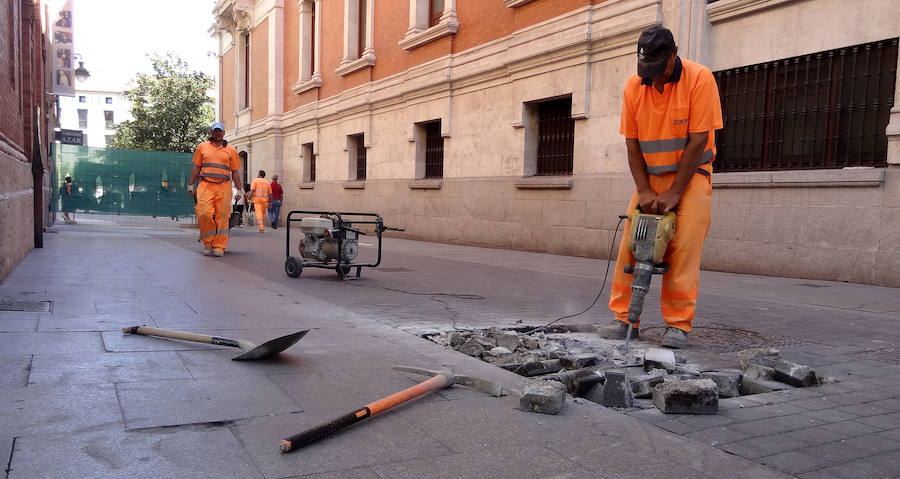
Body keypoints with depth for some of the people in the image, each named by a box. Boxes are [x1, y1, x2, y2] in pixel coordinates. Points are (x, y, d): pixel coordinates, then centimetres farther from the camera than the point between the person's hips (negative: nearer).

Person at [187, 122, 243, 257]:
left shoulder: (231, 150, 13)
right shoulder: (202, 147, 14)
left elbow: (235, 172, 12)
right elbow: (196, 168, 15)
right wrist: (190, 185, 9)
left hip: (224, 187, 0)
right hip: (205, 185, 0)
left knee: (222, 217, -3)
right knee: (204, 214, -12)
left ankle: (219, 247, 2)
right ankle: (208, 242, 5)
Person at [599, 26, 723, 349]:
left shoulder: (699, 79, -16)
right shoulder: (634, 86, -4)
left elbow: (698, 141, -17)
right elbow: (632, 143, -2)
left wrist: (674, 193, -19)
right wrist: (644, 191, -11)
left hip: (691, 175, -3)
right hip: (649, 176, 4)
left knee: (684, 250, -11)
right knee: (630, 245, -5)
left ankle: (678, 325, -5)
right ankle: (624, 319, 2)